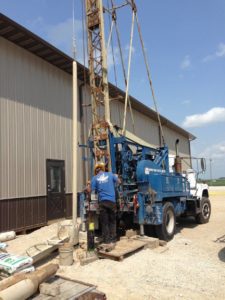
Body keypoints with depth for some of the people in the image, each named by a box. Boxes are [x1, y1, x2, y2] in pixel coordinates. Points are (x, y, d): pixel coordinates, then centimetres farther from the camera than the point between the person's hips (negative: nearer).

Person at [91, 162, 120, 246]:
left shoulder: (95, 178, 2)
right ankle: (113, 238, 14)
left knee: (104, 222, 8)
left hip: (102, 201, -1)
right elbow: (119, 182, 19)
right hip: (112, 201, 1)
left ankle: (106, 239, 10)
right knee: (112, 220, 13)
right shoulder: (110, 174, 5)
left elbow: (92, 190, -1)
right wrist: (116, 176, 38)